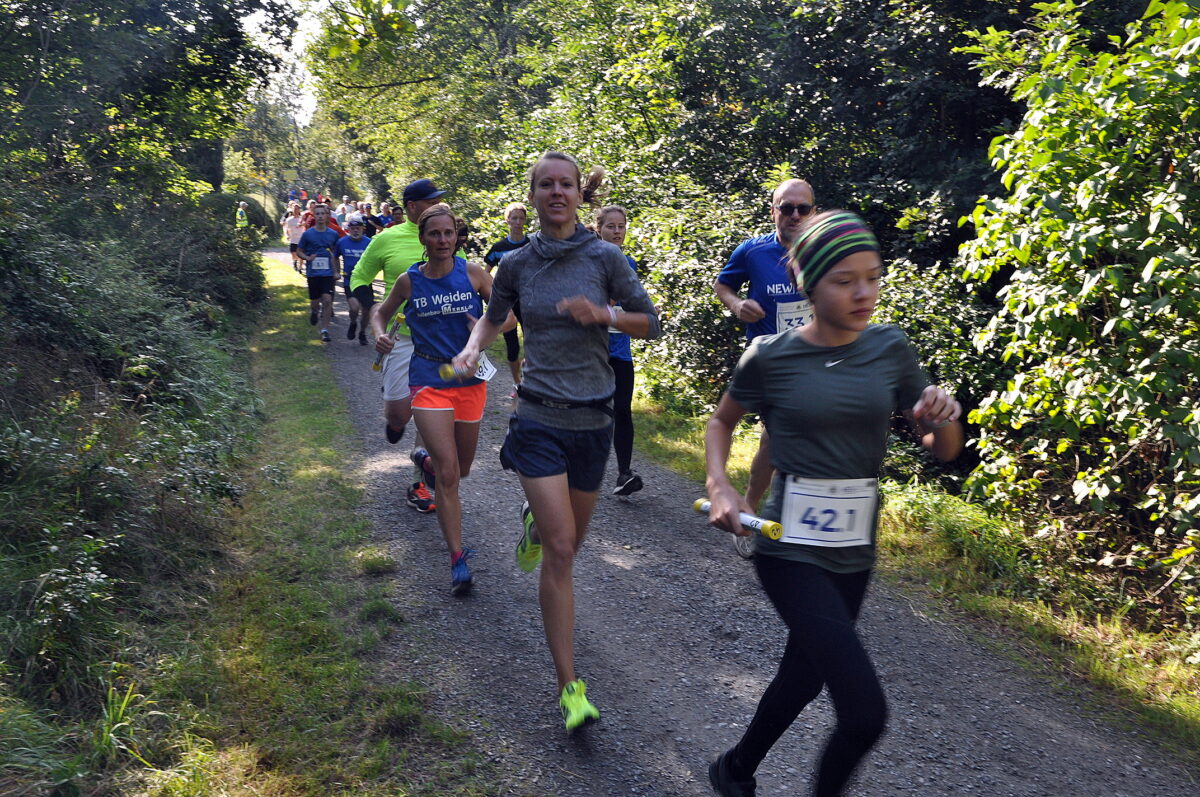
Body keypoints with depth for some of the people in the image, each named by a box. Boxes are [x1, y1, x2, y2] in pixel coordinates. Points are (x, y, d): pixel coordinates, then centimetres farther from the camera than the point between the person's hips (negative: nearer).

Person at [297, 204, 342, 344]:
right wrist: (307, 258, -12)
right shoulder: (308, 234, -1)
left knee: (327, 300, -12)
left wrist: (336, 272, 10)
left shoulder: (333, 234, 3)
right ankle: (313, 311, 43)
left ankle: (324, 330, -3)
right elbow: (299, 250, 9)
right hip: (313, 273, 0)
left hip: (328, 273, 0)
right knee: (314, 302, 6)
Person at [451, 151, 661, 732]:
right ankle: (569, 687, 0)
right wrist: (472, 348, -1)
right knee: (560, 552, -9)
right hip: (539, 420, -1)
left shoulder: (605, 258, -3)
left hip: (593, 420, 1)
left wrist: (604, 314, -15)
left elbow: (650, 324, 2)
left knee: (571, 540, 18)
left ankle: (536, 522, 57)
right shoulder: (517, 264, 1)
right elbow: (494, 317, 18)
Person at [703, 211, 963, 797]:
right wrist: (720, 488, -8)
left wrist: (944, 418, -18)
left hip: (855, 550, 5)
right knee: (865, 711, -14)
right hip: (791, 547, -5)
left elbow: (943, 451, 4)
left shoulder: (890, 348, -2)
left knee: (804, 677, 22)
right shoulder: (770, 358, -11)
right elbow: (721, 423, 8)